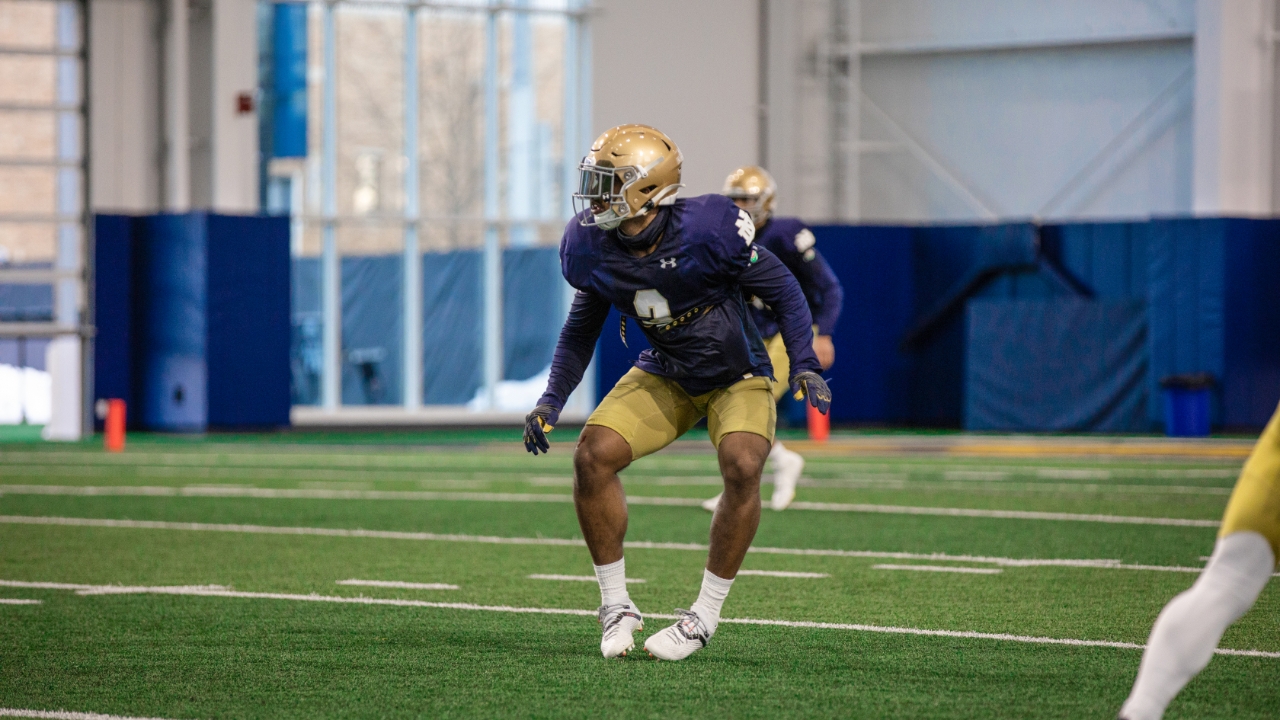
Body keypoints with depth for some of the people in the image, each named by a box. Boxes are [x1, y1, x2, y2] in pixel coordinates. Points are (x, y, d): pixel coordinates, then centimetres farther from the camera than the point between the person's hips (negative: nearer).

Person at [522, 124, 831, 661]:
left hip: (737, 375, -4)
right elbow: (581, 329, 6)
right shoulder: (593, 249, -13)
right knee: (593, 455, -18)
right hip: (665, 377, 4)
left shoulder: (707, 230, -28)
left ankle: (704, 617, -15)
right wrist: (552, 400, -4)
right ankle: (616, 606, -3)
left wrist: (804, 366, -23)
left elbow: (783, 292, -13)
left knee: (742, 467, -30)